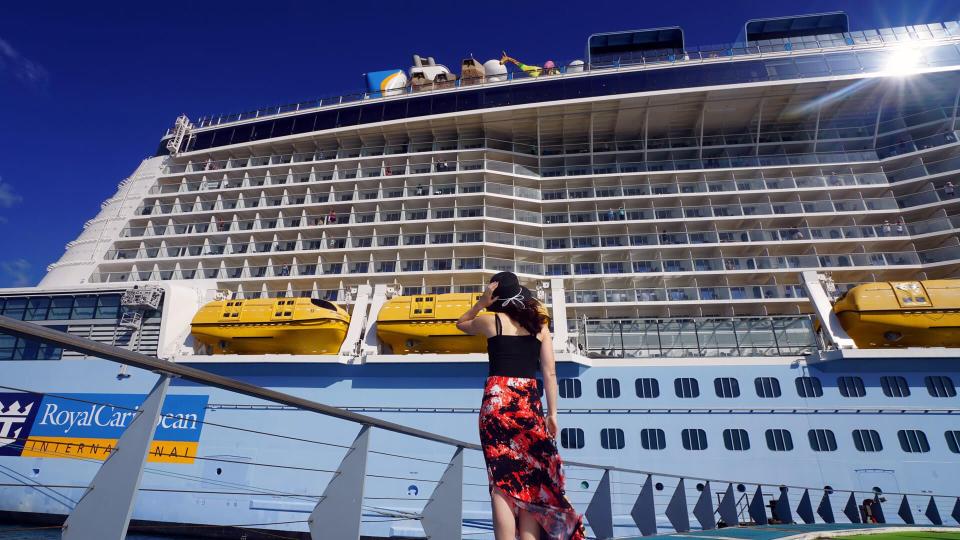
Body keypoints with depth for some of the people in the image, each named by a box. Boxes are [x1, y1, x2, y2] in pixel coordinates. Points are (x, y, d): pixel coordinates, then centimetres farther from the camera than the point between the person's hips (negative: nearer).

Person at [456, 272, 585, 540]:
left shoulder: (490, 320, 4)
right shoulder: (539, 325, 10)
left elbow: (461, 323, 25)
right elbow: (550, 373, 5)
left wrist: (481, 302, 13)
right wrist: (552, 413, 9)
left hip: (497, 400, -2)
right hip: (530, 402, 3)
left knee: (502, 480, -2)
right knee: (529, 480, 8)